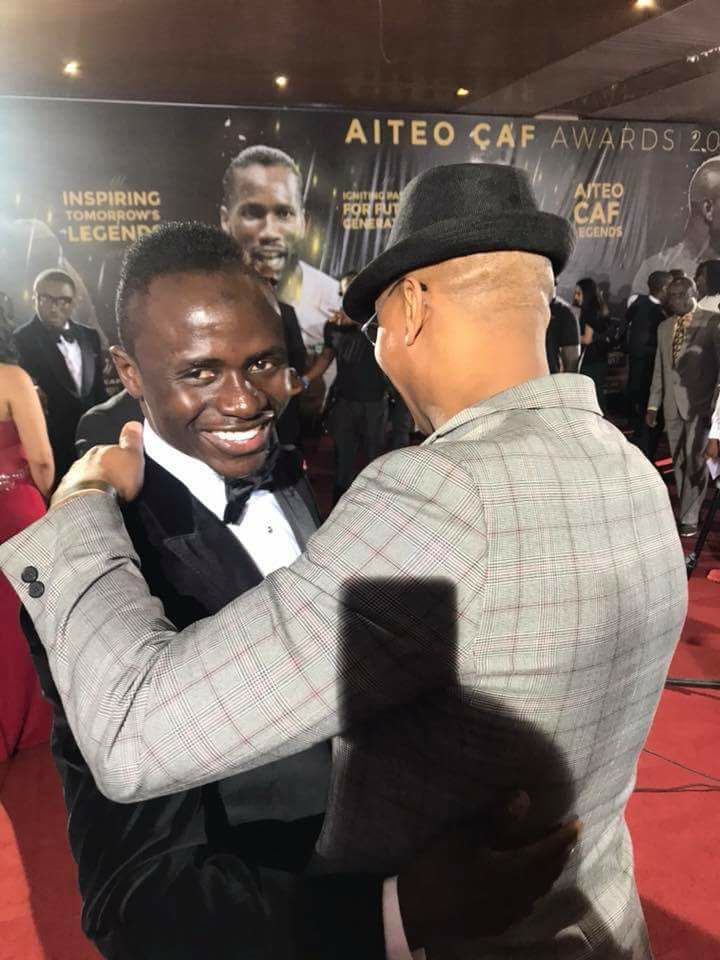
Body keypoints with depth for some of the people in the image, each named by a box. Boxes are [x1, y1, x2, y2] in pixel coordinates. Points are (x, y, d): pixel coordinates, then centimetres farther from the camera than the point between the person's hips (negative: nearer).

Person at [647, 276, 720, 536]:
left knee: (695, 460, -7)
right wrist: (653, 404, 14)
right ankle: (686, 512, 19)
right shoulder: (664, 327, 14)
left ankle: (689, 518, 0)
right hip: (672, 404, 6)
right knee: (679, 462, 9)